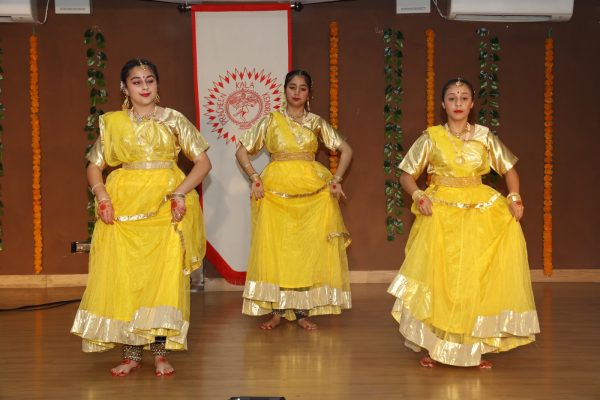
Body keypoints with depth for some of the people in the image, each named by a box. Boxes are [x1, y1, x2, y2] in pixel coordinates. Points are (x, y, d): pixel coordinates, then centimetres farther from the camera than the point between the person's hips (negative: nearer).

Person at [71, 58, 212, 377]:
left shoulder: (174, 120, 5)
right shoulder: (112, 123, 10)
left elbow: (203, 161, 3)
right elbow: (94, 166, 13)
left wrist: (180, 193, -10)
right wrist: (102, 196, -5)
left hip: (166, 206, -1)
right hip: (123, 206, 1)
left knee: (166, 274, -6)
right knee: (123, 276, -2)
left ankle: (161, 352, 2)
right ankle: (131, 353, 7)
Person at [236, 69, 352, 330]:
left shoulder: (317, 123, 8)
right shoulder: (271, 121, 6)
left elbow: (346, 150, 13)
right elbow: (242, 151, 9)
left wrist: (336, 179, 1)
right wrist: (254, 177, -3)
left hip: (312, 191, 1)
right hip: (276, 191, -1)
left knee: (309, 248, 0)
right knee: (273, 247, -4)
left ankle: (302, 311, 9)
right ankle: (276, 311, 6)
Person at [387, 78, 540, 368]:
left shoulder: (484, 137, 3)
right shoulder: (431, 137, -1)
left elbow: (509, 169, 13)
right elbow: (406, 175, 5)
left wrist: (514, 197, -3)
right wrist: (418, 196, -13)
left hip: (480, 213, 2)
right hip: (440, 214, -1)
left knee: (478, 278, -1)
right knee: (438, 278, -4)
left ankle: (477, 346, 11)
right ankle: (433, 346, 8)